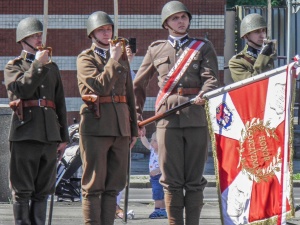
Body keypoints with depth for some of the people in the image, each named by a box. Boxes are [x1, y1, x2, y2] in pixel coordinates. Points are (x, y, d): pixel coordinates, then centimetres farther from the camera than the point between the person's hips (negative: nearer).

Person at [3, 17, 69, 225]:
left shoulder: (52, 67, 20)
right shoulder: (13, 67, 6)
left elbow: (60, 104, 19)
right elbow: (23, 89, -15)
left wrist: (63, 137, 14)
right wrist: (38, 64, -11)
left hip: (50, 135, 5)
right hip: (25, 134, -5)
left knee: (43, 190, 6)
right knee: (23, 190, -5)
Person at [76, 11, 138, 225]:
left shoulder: (122, 56, 18)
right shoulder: (85, 59, 0)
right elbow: (100, 86, -16)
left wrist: (134, 129, 17)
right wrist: (114, 60, -12)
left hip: (120, 126, 6)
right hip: (96, 125, -6)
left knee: (114, 184, 5)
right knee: (94, 185, -5)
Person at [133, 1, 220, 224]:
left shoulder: (203, 47, 13)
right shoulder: (156, 49, 16)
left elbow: (211, 78, -2)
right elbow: (138, 85, 24)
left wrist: (203, 95, -22)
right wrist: (136, 115, 16)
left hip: (196, 116, -1)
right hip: (168, 119, 1)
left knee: (194, 179, 0)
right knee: (171, 180, -3)